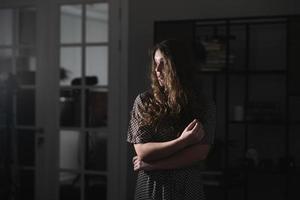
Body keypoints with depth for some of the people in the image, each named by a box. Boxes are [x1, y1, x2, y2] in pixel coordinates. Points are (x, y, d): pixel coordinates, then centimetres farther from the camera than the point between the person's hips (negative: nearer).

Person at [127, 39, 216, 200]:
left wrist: (151, 164, -14)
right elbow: (142, 151, -9)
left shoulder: (205, 106, -3)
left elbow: (200, 154, -11)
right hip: (150, 186, 0)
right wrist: (183, 141, -18)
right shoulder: (144, 101, -2)